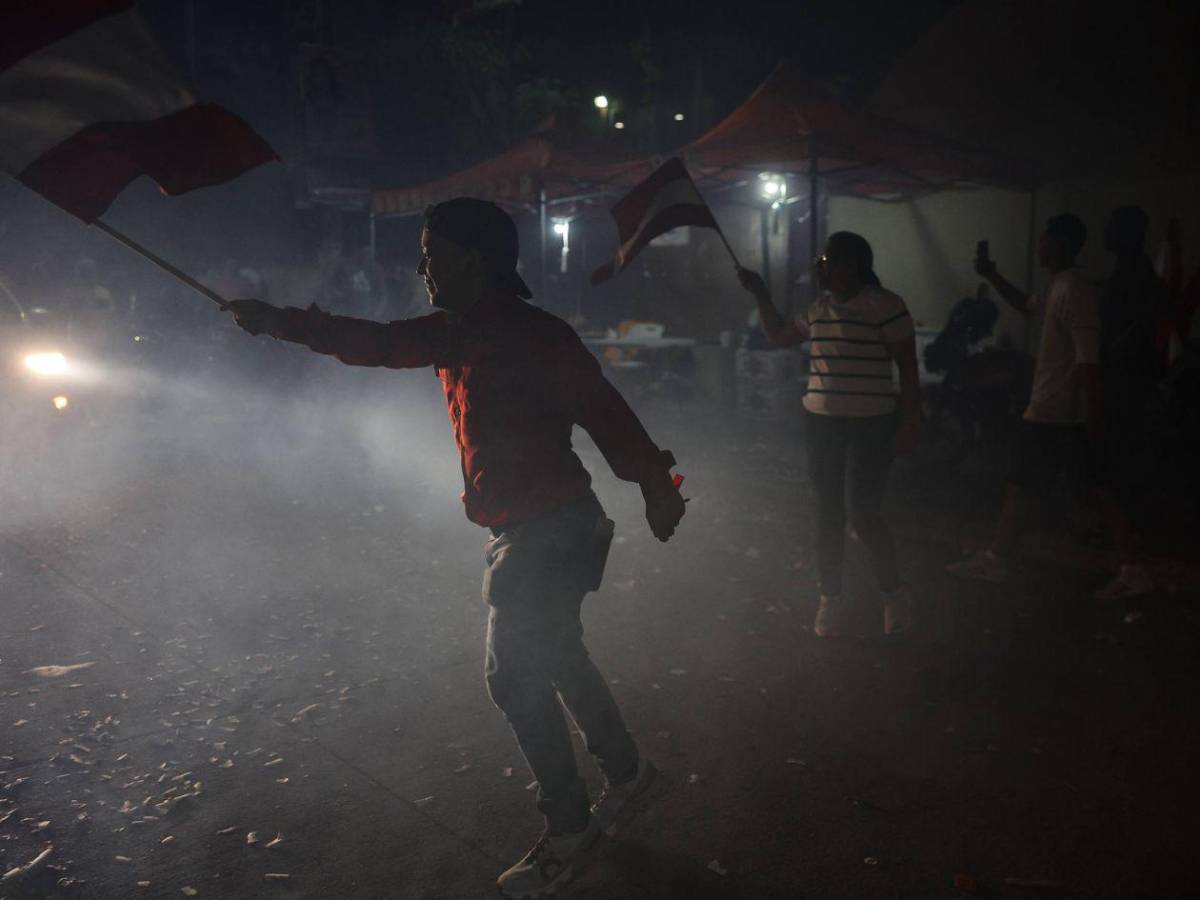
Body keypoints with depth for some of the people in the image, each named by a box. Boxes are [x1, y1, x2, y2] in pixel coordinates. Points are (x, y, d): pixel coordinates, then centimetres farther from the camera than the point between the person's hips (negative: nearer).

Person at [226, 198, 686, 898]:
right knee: (556, 659, 19)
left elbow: (603, 409, -20)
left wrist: (656, 487, -20)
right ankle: (628, 775, 36)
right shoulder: (455, 333, 8)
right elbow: (374, 343, 15)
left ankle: (570, 831, 12)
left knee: (516, 676, -4)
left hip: (550, 532, -9)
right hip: (524, 531, 9)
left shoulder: (537, 336, -18)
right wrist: (282, 323, 13)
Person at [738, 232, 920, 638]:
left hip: (870, 424, -6)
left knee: (864, 514, -4)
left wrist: (910, 421, -11)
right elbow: (778, 336, 26)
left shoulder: (884, 305, -10)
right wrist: (761, 294, 18)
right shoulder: (819, 310, 11)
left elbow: (908, 368, -8)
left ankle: (894, 593, 19)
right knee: (828, 513, 10)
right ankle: (831, 598, 22)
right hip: (822, 421, 6)